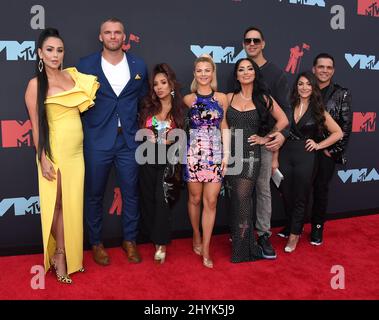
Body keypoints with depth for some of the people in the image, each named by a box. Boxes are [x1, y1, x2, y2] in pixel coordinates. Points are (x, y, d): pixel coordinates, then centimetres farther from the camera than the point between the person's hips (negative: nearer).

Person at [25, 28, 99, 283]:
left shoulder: (73, 75, 8)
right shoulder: (35, 85, -6)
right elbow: (36, 125, -7)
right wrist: (43, 159, -13)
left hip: (76, 151, 5)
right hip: (54, 152, -5)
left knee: (73, 203, 10)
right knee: (56, 204, 3)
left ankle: (70, 253, 24)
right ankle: (59, 255, 20)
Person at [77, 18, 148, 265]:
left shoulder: (139, 66, 6)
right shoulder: (86, 65, 0)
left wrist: (141, 128, 5)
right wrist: (87, 128, -4)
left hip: (129, 140, 2)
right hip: (97, 140, -1)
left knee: (131, 193, 10)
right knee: (94, 195, 9)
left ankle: (130, 240, 29)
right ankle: (96, 243, 28)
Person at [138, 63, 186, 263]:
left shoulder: (180, 109, 1)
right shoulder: (148, 107, 9)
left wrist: (171, 140, -14)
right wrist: (147, 136, -4)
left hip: (168, 159, -4)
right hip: (148, 159, 4)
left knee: (162, 198, -16)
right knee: (148, 200, 6)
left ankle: (161, 245, -6)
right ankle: (158, 239, 21)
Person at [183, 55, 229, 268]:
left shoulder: (222, 98, 6)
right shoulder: (188, 99, 4)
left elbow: (224, 127, 7)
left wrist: (226, 154, 1)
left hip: (215, 153, 1)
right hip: (193, 152, 0)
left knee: (211, 201, 0)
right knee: (195, 198, 9)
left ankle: (206, 248, 9)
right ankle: (196, 236, 32)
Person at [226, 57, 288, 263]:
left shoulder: (263, 98, 3)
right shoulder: (229, 98, 9)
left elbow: (283, 120, 6)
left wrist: (266, 138, 1)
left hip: (250, 155, -2)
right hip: (230, 154, 3)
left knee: (241, 200, -4)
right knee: (237, 199, 8)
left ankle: (242, 250, 10)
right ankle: (239, 240, 23)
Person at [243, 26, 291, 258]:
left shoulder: (275, 73, 1)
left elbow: (285, 108, -4)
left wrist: (283, 133, -21)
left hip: (264, 139, -3)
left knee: (263, 187, 0)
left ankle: (264, 234, 10)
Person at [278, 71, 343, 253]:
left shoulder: (318, 110, 1)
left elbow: (338, 133, 6)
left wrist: (319, 145, -3)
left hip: (305, 157, -2)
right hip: (285, 155, 2)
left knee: (300, 198, 8)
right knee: (286, 195, 10)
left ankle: (295, 234, 23)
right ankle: (292, 226, 32)